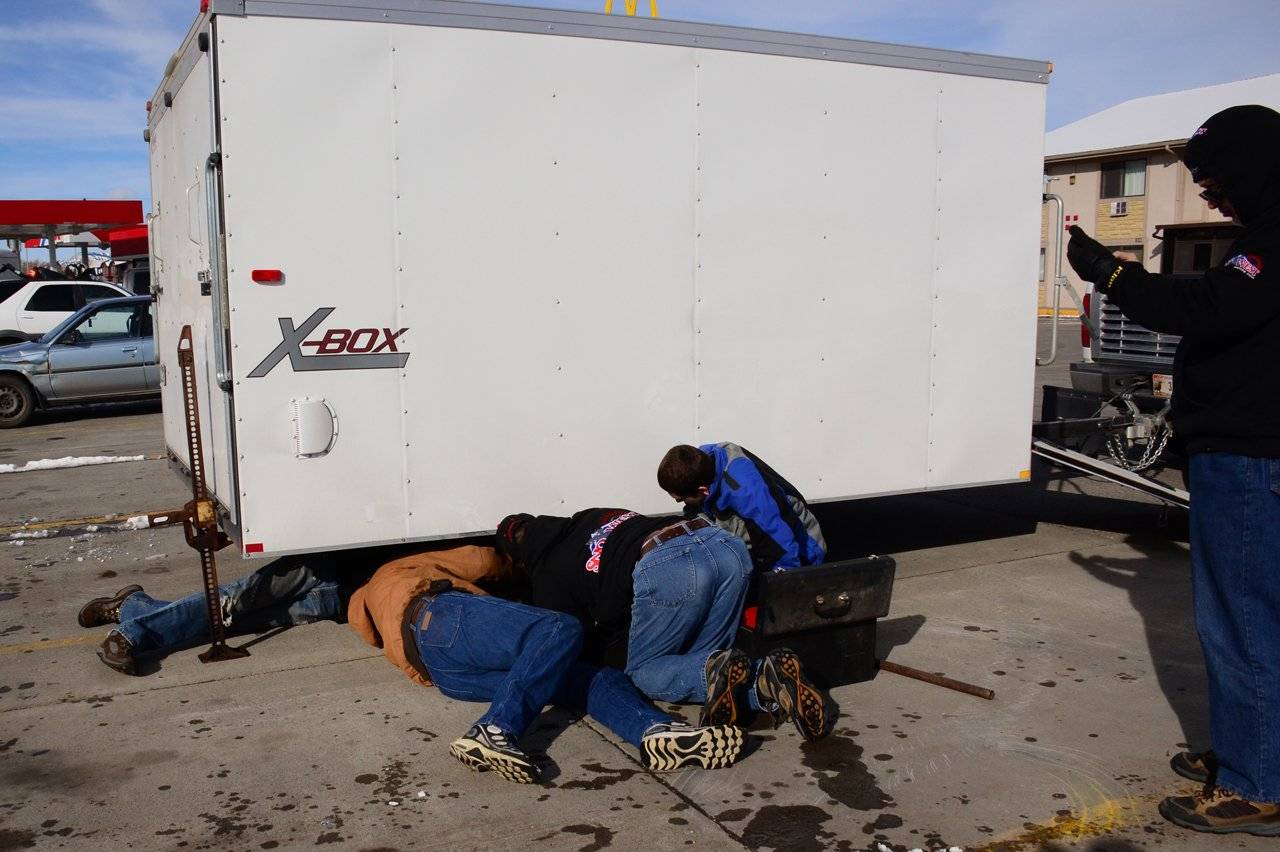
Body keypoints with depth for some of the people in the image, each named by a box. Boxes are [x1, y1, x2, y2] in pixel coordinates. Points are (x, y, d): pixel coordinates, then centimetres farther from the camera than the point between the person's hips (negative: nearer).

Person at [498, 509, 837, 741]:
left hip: (667, 569, -7)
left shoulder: (548, 577, 19)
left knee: (642, 670, 16)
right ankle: (768, 678, -6)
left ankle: (715, 673, -12)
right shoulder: (589, 519, 36)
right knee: (697, 661, 21)